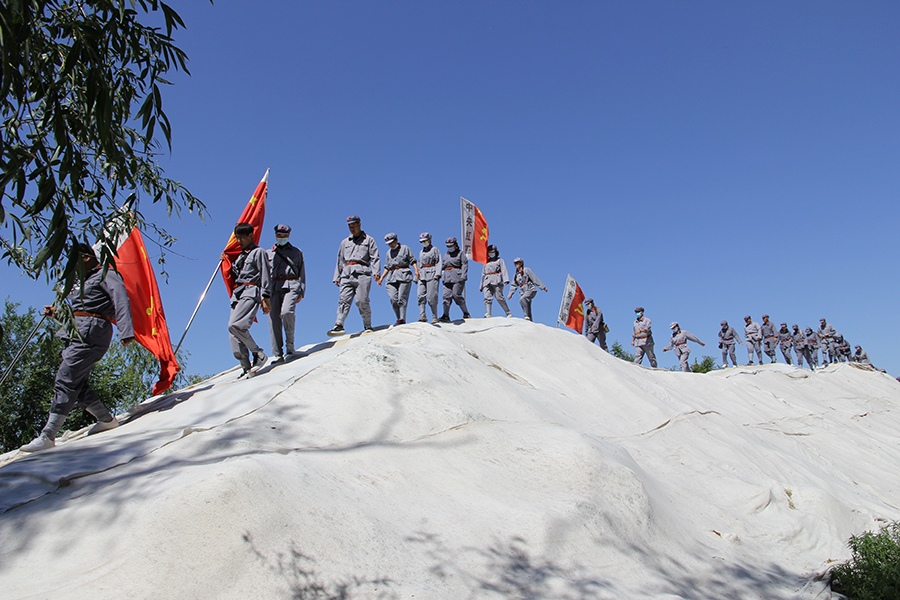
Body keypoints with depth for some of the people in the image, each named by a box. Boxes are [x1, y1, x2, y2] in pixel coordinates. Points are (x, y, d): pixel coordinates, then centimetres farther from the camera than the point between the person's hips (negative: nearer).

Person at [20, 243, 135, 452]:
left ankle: (47, 436, -13)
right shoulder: (81, 282, 27)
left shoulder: (106, 275, -1)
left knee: (65, 381, -13)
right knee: (78, 384, 7)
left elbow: (121, 301, -15)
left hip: (91, 334, -9)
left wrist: (126, 331, -28)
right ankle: (106, 419, 19)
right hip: (76, 334, 9)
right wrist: (56, 312, 12)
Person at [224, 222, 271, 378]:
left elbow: (264, 275, -4)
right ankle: (246, 368, -1)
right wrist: (227, 262, 16)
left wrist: (265, 297, -11)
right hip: (237, 293, 8)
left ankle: (258, 354, -13)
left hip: (251, 292, -8)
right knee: (233, 335, -3)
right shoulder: (240, 255, 26)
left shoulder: (258, 252, 3)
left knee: (234, 325, -25)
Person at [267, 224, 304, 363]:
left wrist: (301, 291, 1)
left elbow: (302, 273, 14)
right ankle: (277, 354, -4)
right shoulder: (268, 253, 22)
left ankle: (290, 342, -6)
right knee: (273, 319, -7)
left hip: (291, 285, -2)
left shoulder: (297, 252, 19)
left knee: (286, 312, -27)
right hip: (274, 287, 2)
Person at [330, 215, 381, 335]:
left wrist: (376, 272, -9)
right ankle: (339, 325, -24)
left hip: (362, 273, -3)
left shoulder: (368, 240, 17)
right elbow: (340, 261, 28)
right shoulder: (345, 242, 28)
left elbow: (375, 257, 6)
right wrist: (336, 277, 18)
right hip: (347, 274, 4)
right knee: (344, 300, -13)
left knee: (362, 301, -13)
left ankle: (368, 325, -1)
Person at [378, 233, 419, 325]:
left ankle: (402, 319, -14)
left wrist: (416, 270, -12)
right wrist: (381, 278, 11)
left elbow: (412, 261, 4)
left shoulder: (405, 248, 10)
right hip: (392, 277, 4)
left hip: (404, 276, -4)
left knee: (402, 298, -13)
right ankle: (399, 318, -1)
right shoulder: (388, 253, 23)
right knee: (393, 299, -9)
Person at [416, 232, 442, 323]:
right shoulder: (421, 252, 24)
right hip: (422, 275, 5)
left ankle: (435, 317, -2)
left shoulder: (435, 250, 8)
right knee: (421, 296, -11)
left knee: (431, 297, -11)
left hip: (432, 274, -5)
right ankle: (423, 316, -16)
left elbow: (438, 263, -1)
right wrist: (416, 277, 18)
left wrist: (437, 274, -14)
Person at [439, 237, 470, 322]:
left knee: (456, 295, -15)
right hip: (447, 277, 5)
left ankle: (466, 313, -3)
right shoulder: (446, 255, 24)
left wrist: (463, 276, -14)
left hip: (457, 276, -5)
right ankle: (446, 316, -11)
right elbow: (442, 265, 23)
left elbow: (465, 264, -2)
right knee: (446, 296, -7)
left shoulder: (460, 253, 7)